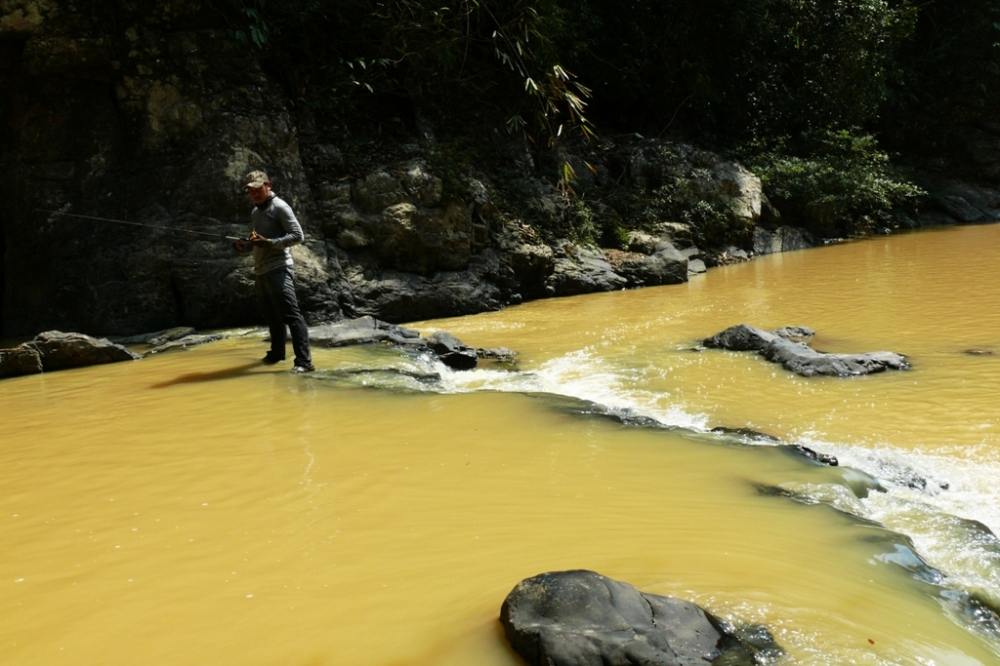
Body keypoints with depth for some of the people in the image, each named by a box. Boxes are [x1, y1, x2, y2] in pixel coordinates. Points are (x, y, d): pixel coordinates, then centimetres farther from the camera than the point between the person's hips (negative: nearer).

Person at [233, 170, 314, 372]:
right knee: (271, 316, 16)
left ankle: (304, 361, -17)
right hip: (260, 271, 8)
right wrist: (245, 246, 5)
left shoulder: (279, 207, -5)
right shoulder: (255, 212, 19)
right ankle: (277, 353, 30)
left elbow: (298, 235, -13)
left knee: (291, 315, -13)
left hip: (278, 270, -8)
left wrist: (269, 242, -21)